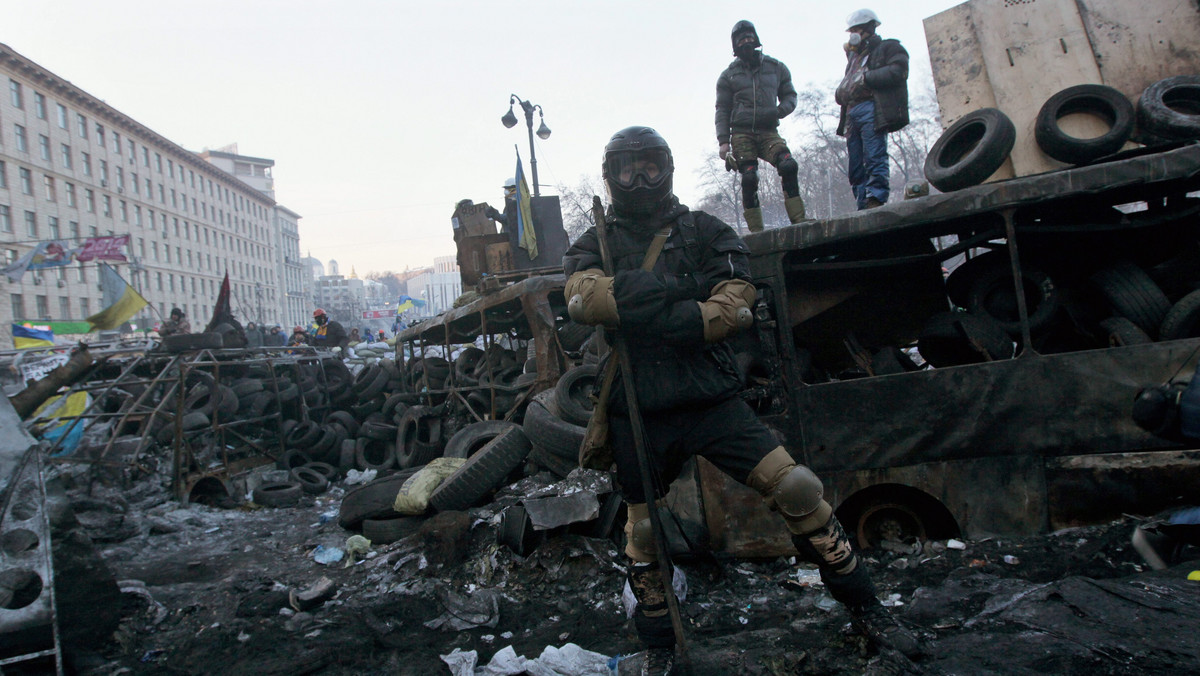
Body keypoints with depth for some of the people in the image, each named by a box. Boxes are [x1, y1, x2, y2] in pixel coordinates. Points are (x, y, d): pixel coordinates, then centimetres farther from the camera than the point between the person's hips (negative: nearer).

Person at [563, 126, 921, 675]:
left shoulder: (705, 232, 5)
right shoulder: (594, 246, 7)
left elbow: (734, 306, -10)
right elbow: (584, 300, -17)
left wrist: (638, 312, -17)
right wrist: (680, 286, -20)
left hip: (710, 399, -1)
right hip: (639, 416, 1)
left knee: (796, 488, -10)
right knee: (641, 533, 11)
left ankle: (866, 610, 9)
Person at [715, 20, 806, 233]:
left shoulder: (776, 68, 15)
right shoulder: (729, 75, 11)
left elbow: (790, 96, 18)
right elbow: (722, 110, 8)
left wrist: (779, 111, -6)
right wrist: (723, 141, -3)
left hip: (768, 131, 1)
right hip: (741, 134, -1)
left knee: (789, 166, -21)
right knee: (749, 179, -13)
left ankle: (799, 220, -19)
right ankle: (756, 230, -8)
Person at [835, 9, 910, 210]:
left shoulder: (888, 48, 12)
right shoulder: (854, 57, 34)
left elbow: (897, 72, -7)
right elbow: (842, 93, 33)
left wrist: (866, 78, -8)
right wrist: (840, 93, 9)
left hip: (872, 110, -7)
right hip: (851, 114, 7)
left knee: (875, 159, -17)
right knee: (855, 167, -1)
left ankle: (876, 201, -22)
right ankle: (864, 208, -4)